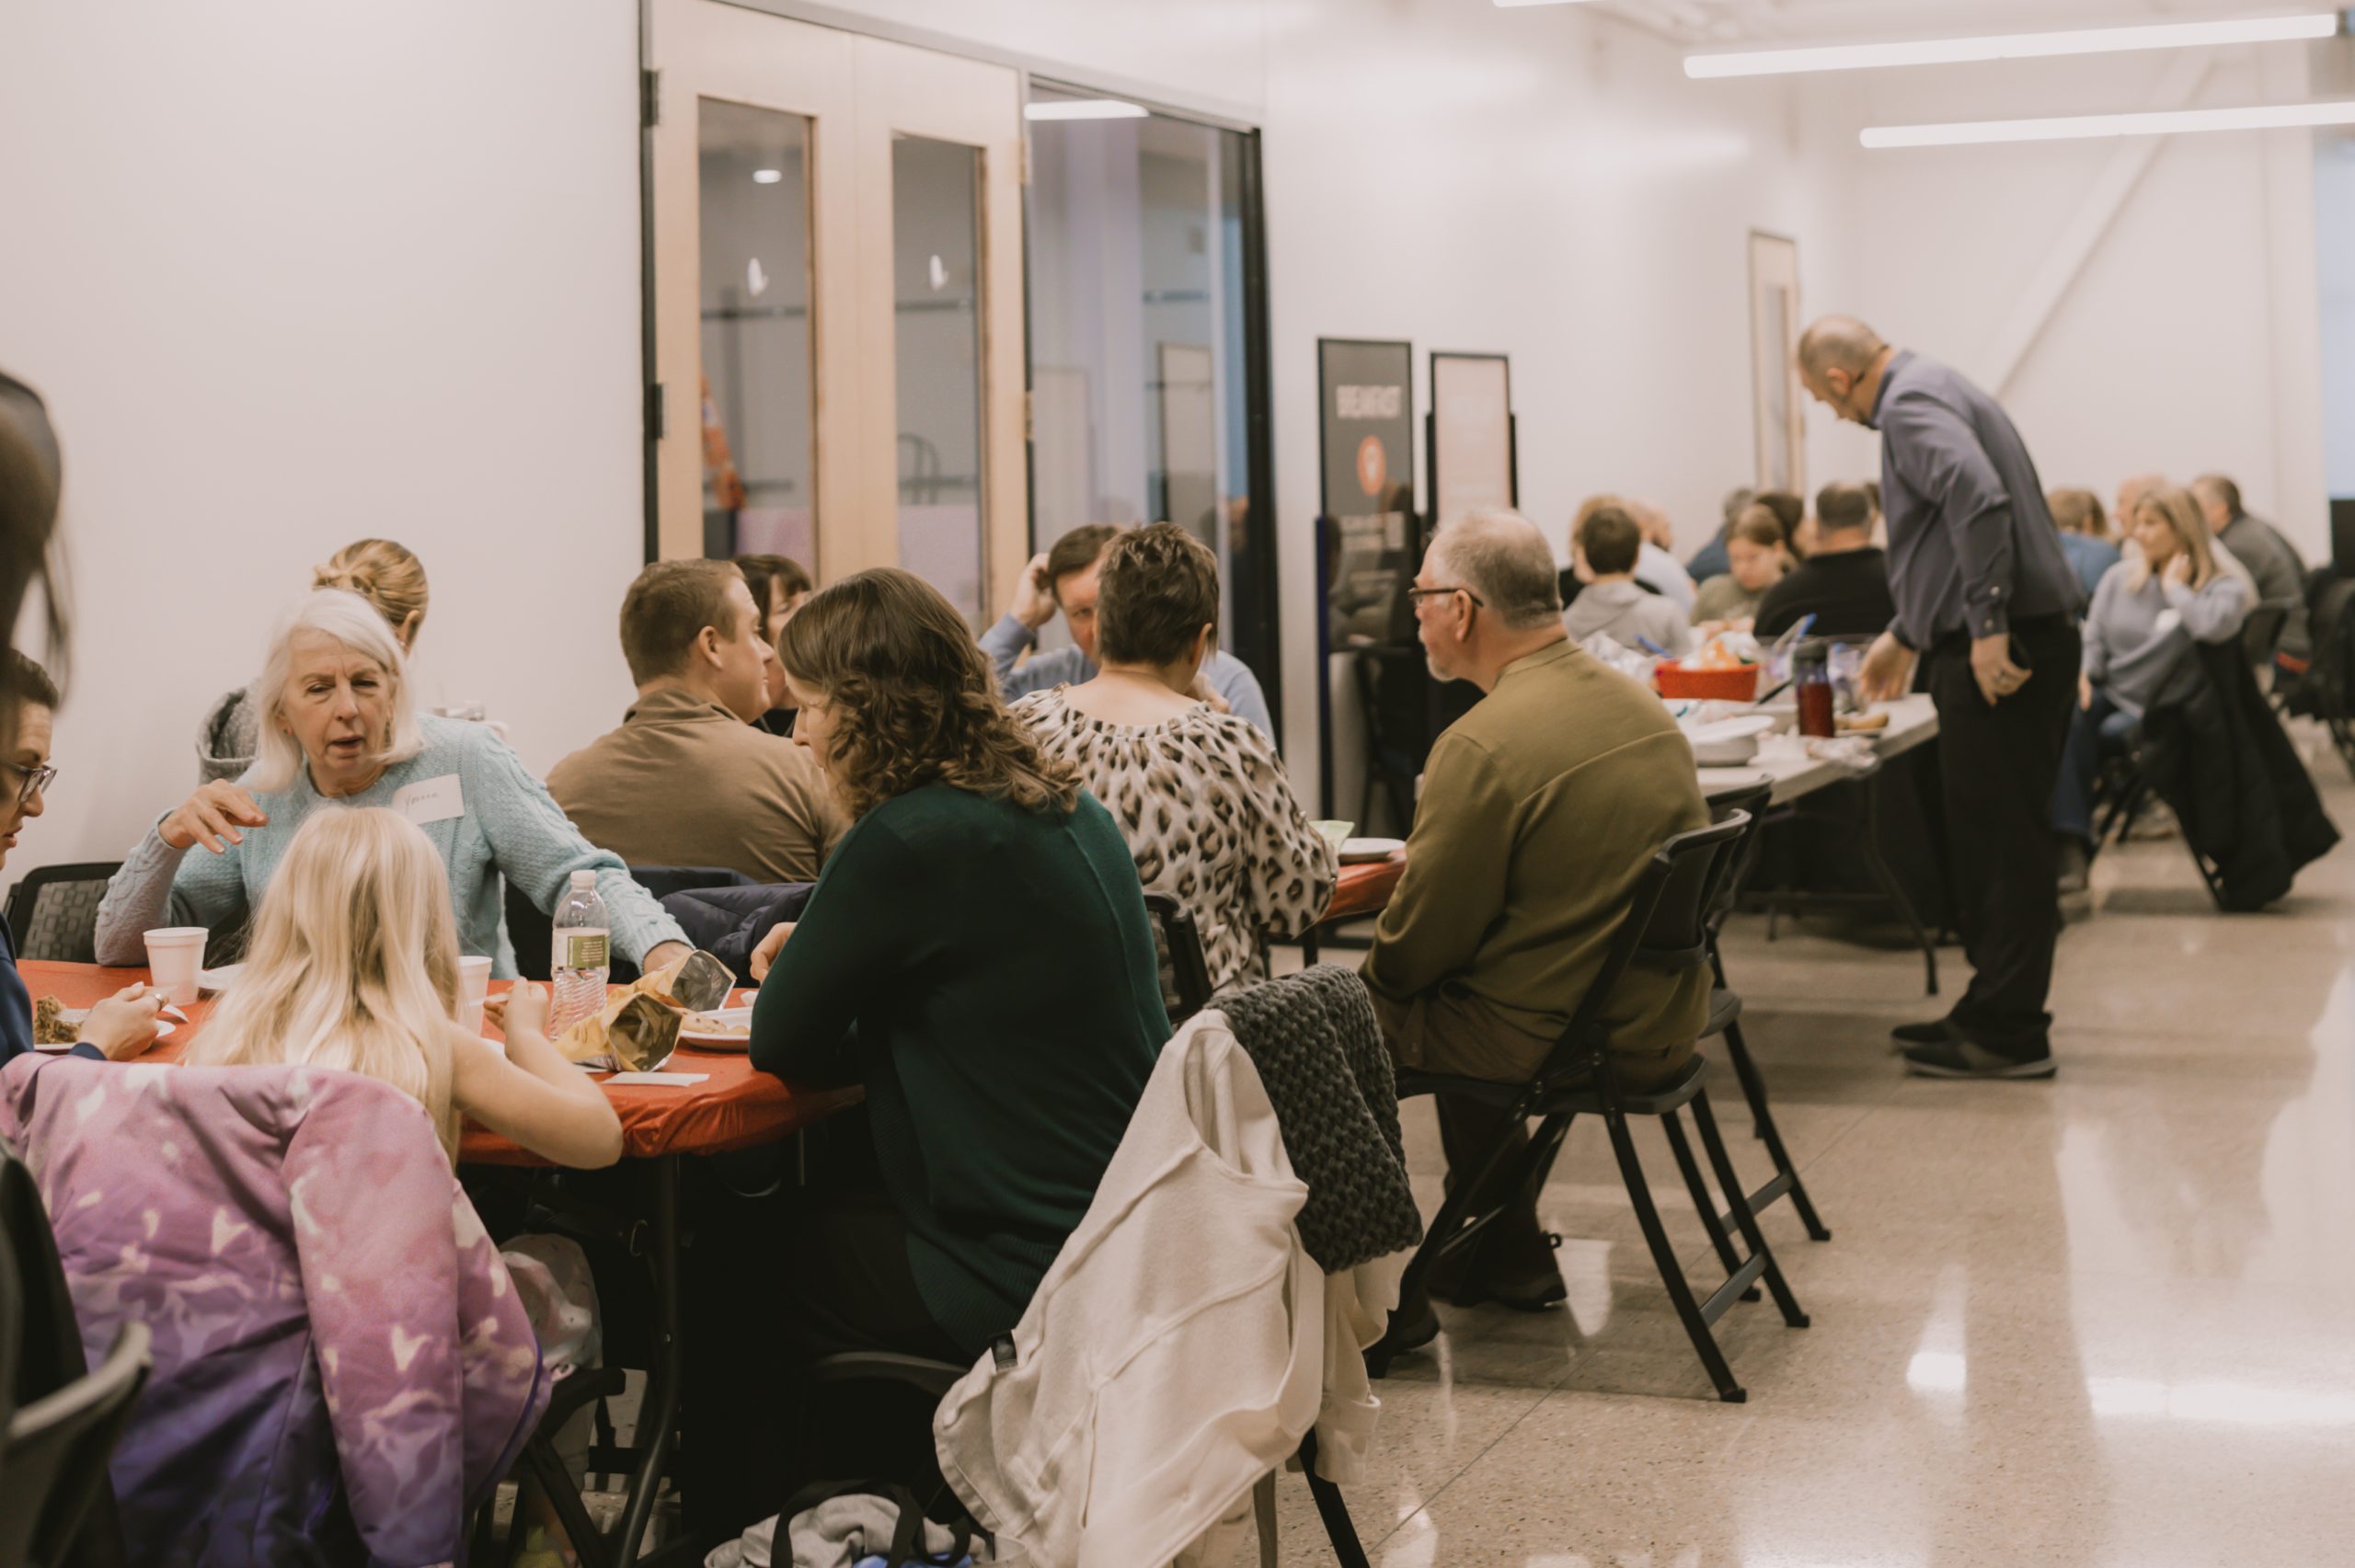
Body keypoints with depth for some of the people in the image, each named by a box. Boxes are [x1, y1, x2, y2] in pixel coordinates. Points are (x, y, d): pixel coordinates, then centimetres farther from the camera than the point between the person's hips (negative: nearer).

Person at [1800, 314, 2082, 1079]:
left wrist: (1990, 629, -28)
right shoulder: (1929, 389, 22)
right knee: (1988, 837, 15)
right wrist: (1904, 634, 40)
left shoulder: (1911, 405, -12)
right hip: (1988, 641, 10)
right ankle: (1994, 1010, 22)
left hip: (2000, 652, -10)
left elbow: (1978, 500, -29)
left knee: (2003, 838, -5)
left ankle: (2008, 1032, -1)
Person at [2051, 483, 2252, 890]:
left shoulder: (2225, 586, -1)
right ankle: (2070, 847, -41)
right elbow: (2093, 639, 11)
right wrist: (2082, 674, -11)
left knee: (2110, 732, -34)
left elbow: (2217, 625, -26)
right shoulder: (2120, 577, 14)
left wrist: (2175, 587, -12)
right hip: (2109, 696, 3)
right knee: (2070, 717, -32)